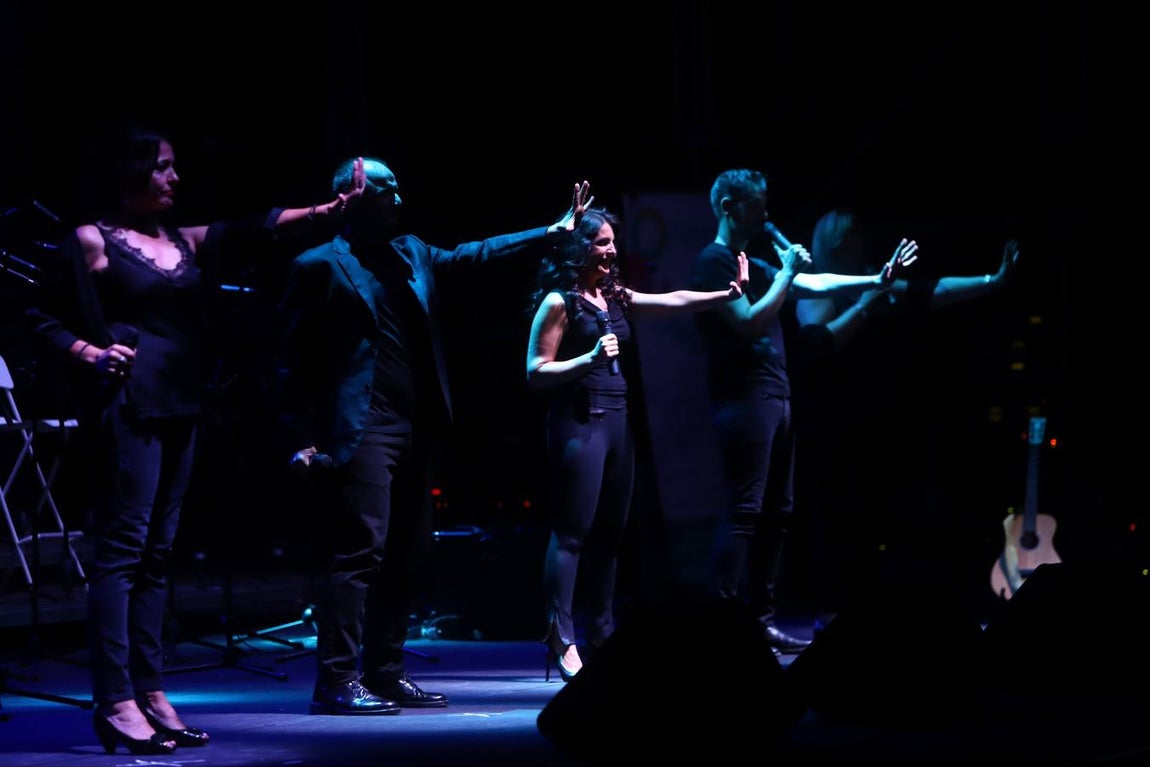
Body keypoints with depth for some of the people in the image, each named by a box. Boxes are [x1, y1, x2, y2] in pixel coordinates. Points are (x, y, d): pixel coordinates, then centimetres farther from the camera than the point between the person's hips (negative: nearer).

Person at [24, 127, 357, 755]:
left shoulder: (188, 242, 16)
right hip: (127, 406, -7)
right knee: (121, 548, -10)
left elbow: (255, 231, 6)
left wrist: (323, 211, -6)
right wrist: (89, 353, -16)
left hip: (179, 409, 7)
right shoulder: (91, 240, -1)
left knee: (156, 553, 8)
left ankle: (151, 696, 10)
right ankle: (115, 704, -13)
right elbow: (44, 317, 0)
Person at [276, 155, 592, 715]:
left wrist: (555, 231, 13)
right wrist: (306, 438, -13)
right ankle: (337, 681, -9)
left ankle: (384, 674, 16)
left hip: (413, 430, 8)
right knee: (359, 551, -12)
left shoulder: (413, 255, 17)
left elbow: (477, 254, 20)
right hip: (360, 432, -8)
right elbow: (294, 358, -6)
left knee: (406, 555, 9)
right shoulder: (321, 266, -4)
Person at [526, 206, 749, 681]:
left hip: (616, 420, 8)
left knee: (610, 533, 10)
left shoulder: (616, 298, 14)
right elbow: (536, 374, -10)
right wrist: (589, 359, -22)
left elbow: (674, 301, 13)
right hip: (578, 422, -8)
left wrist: (730, 292, 4)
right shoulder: (559, 302, -7)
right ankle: (562, 642, -11)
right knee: (572, 532, -10)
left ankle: (603, 637, 16)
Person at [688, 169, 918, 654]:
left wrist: (878, 279, 13)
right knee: (744, 511, -12)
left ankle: (763, 622, 12)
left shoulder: (756, 265, 20)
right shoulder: (713, 262, -7)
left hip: (775, 399, 9)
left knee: (776, 513, 9)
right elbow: (751, 322, -17)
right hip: (744, 400, -9)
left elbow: (816, 284, 19)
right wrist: (786, 272, -10)